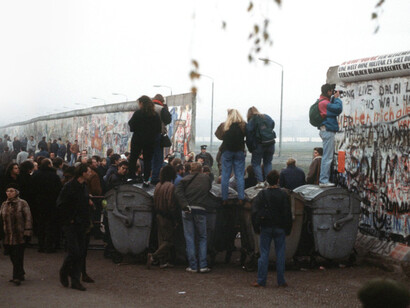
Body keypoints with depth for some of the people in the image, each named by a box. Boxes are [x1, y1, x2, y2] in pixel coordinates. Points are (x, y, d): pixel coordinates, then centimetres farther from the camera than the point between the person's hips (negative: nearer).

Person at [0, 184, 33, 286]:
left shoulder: (22, 204, -3)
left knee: (18, 257, -7)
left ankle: (17, 277, -4)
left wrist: (27, 232, -10)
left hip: (20, 236, -5)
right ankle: (20, 274, 23)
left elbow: (28, 218, -4)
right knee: (13, 257, 9)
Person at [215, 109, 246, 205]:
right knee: (240, 176, 5)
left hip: (227, 151, 0)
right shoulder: (243, 125, -9)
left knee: (225, 176, 6)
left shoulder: (224, 126, -8)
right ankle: (241, 198, 3)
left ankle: (224, 199, 6)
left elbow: (218, 135, 4)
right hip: (239, 152, 0)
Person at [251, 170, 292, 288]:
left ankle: (261, 280, 3)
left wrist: (256, 228, 2)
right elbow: (288, 213, -3)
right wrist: (288, 229, 6)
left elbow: (255, 212, -6)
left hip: (265, 228, 0)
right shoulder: (283, 195, -5)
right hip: (279, 228, 0)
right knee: (280, 253, 6)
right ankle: (281, 281, 7)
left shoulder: (262, 194, -5)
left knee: (264, 253, 3)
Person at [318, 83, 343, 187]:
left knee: (327, 156, 15)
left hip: (327, 131, 11)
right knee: (327, 157, -9)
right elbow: (338, 109, -22)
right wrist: (337, 98, -8)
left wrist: (334, 98, 10)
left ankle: (324, 179, 20)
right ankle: (324, 180, -9)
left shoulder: (324, 101, 17)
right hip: (328, 131, -11)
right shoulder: (324, 103, -16)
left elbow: (334, 108, 20)